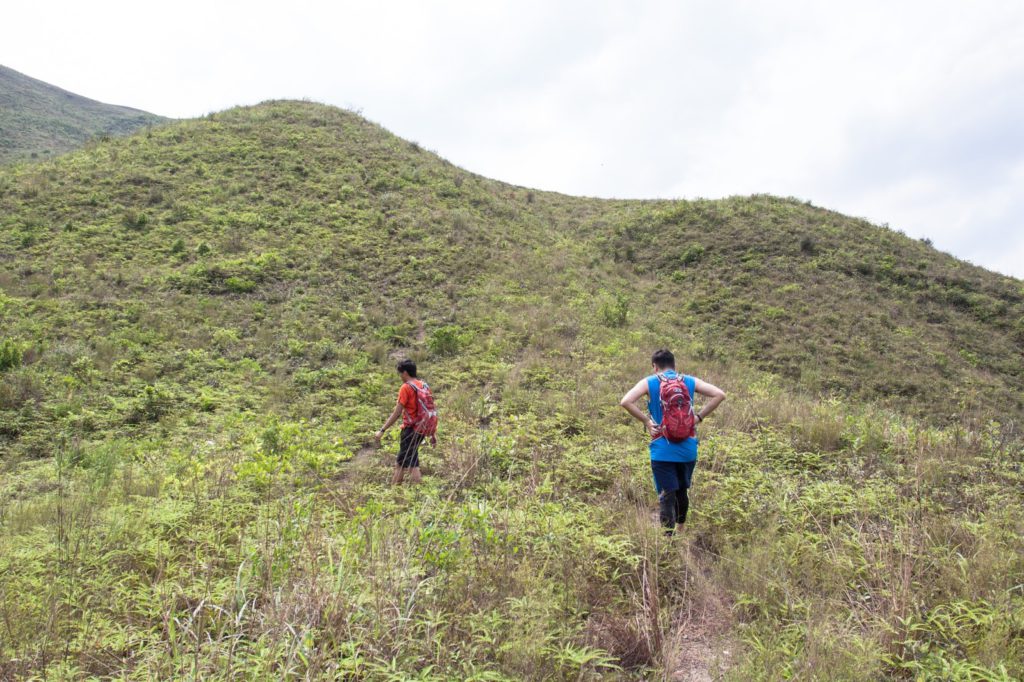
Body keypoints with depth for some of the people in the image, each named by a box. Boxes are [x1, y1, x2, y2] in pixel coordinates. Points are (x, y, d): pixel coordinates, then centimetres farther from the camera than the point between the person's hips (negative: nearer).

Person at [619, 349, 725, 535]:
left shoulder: (649, 382, -2)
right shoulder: (690, 381, 5)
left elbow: (626, 402, -17)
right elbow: (720, 394, -4)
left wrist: (646, 420, -8)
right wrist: (699, 416, -1)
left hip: (662, 451, -3)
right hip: (688, 449, 3)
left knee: (666, 496, 0)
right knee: (682, 491, 22)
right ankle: (680, 530, 37)